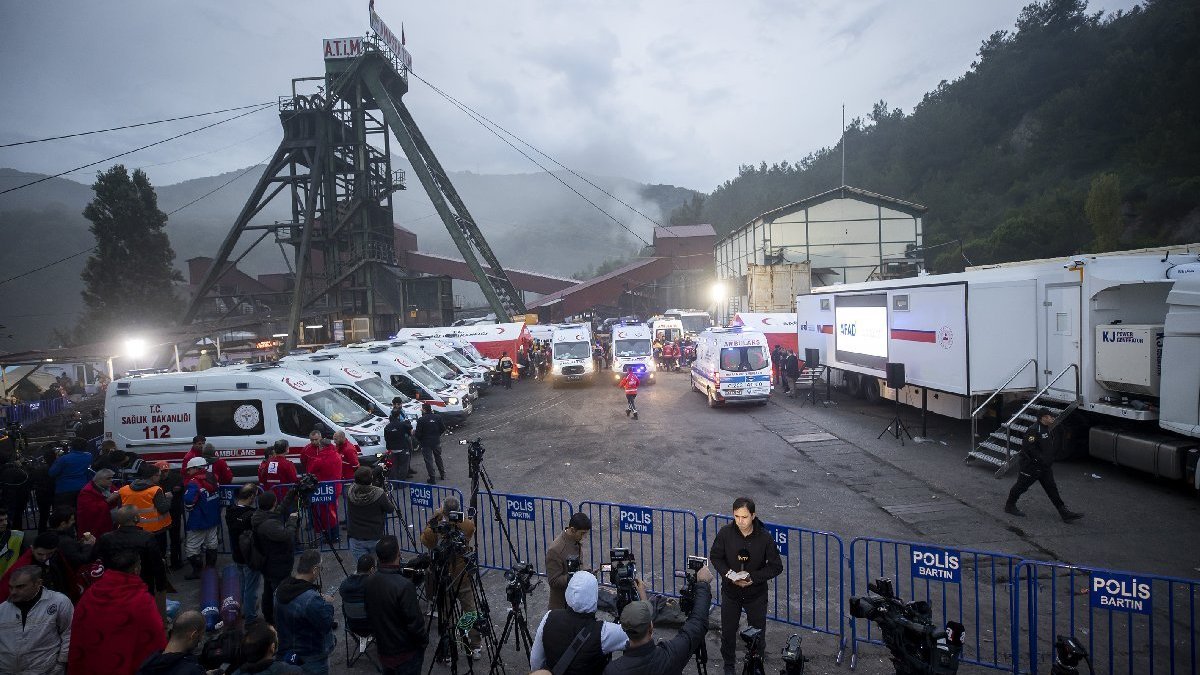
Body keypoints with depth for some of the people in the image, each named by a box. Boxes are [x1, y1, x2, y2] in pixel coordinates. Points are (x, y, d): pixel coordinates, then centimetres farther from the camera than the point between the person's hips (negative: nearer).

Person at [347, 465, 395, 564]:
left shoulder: (349, 492, -12)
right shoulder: (379, 494, -22)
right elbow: (391, 510, -7)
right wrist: (386, 497, 14)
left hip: (356, 539, 2)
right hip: (375, 538, -2)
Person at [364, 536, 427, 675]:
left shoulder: (369, 582, -6)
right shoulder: (404, 586, -28)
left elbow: (369, 616, 7)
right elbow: (414, 622, -23)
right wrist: (424, 642, -6)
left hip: (383, 651, 7)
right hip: (406, 655, -6)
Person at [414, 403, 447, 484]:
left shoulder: (421, 420, -17)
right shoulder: (437, 417, -5)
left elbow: (418, 433, -15)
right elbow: (443, 429, 1)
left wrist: (419, 441, 5)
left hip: (426, 443, -5)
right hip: (437, 441, 5)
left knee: (428, 460, 5)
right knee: (438, 458, 22)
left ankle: (432, 478, 7)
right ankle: (442, 474, 31)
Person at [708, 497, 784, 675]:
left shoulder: (764, 537, -20)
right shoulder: (725, 533, -17)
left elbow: (776, 566, -11)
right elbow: (715, 557, -3)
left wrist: (753, 578, -21)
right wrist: (728, 574, -19)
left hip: (756, 593, -1)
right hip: (730, 591, 1)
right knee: (728, 631, 15)